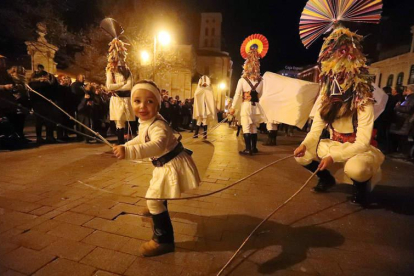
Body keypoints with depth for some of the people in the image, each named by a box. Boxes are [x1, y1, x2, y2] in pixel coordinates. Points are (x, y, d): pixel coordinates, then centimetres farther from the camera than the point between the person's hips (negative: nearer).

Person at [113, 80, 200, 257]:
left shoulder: (157, 126, -33)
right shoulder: (145, 122, -2)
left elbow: (158, 146, -55)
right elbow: (142, 139, 19)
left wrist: (129, 152, -63)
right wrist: (125, 145, 17)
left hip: (173, 165, -11)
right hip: (165, 164, 11)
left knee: (154, 198, -15)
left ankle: (164, 240, 3)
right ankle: (157, 213, 66)